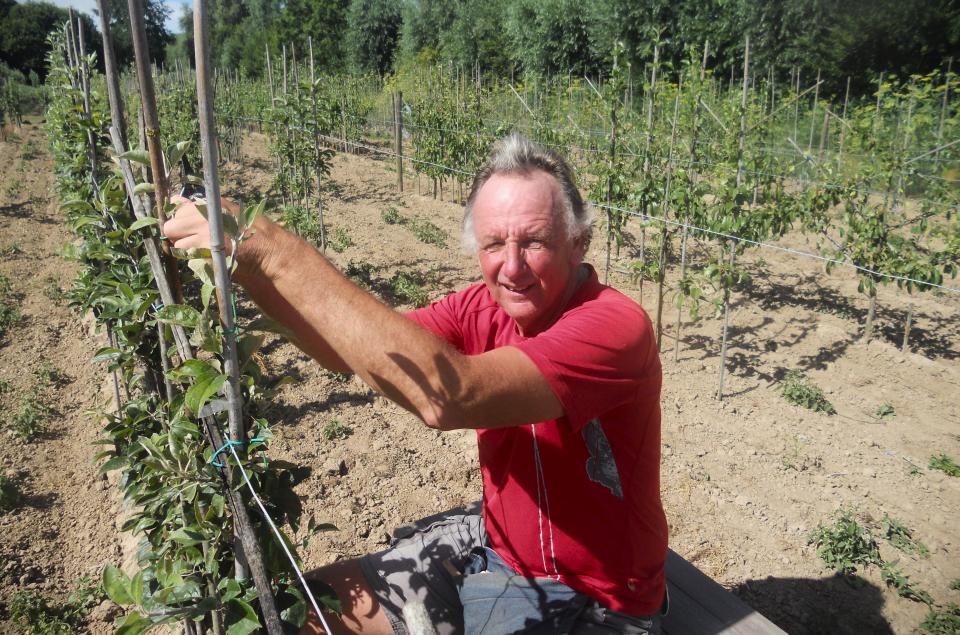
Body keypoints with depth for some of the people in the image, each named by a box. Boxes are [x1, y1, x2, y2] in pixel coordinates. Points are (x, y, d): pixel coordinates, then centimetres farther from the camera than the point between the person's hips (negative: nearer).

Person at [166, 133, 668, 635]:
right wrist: (246, 263, -25)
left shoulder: (616, 325, -27)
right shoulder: (485, 307, -6)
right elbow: (349, 350, -9)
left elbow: (447, 396, -41)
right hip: (492, 547, 6)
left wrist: (276, 250, -39)